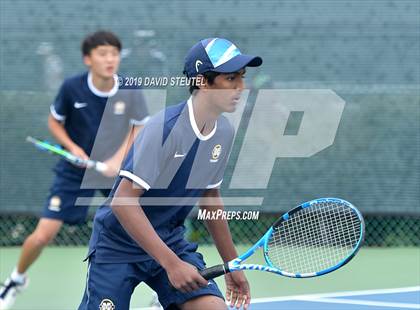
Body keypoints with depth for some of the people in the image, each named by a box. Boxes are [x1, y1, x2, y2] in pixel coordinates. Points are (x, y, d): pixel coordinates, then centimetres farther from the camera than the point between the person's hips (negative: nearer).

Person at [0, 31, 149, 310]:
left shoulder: (131, 92, -14)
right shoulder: (72, 88, -16)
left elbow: (139, 128, 1)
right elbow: (54, 122, 1)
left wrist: (119, 158, -14)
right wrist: (73, 147, -15)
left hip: (116, 169, 1)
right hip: (75, 171, -1)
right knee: (42, 235, -8)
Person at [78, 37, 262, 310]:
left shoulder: (225, 132, -3)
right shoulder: (166, 127, -25)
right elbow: (123, 202, -28)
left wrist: (232, 264, 18)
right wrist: (171, 264, -32)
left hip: (171, 241, 6)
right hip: (118, 244, -6)